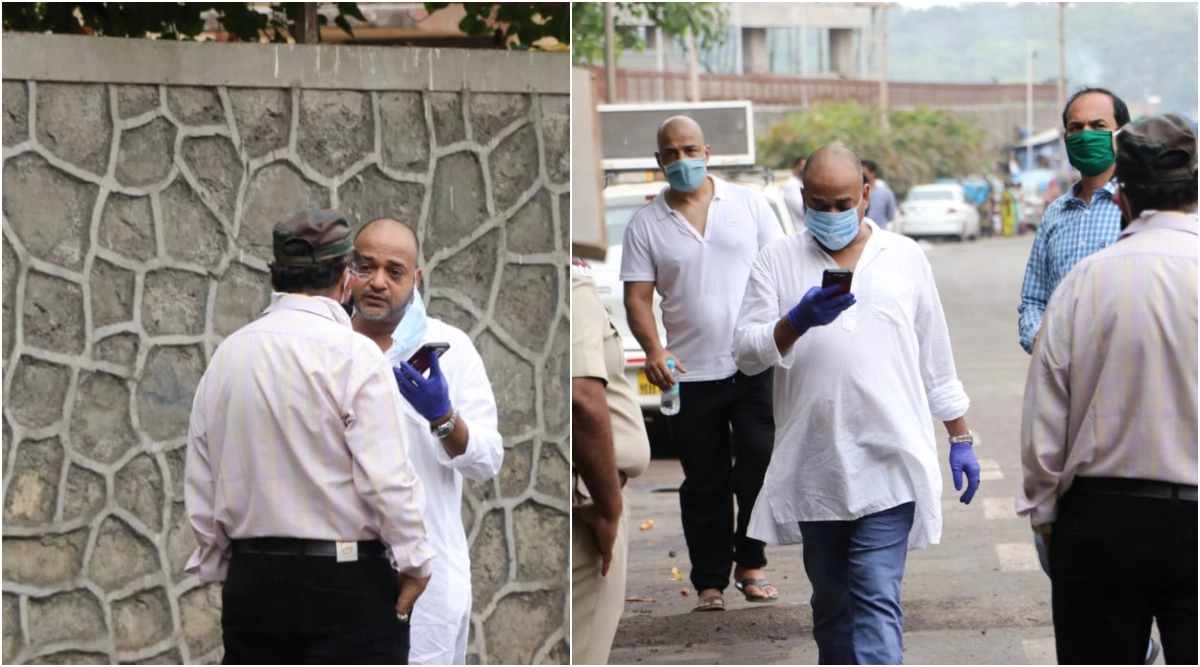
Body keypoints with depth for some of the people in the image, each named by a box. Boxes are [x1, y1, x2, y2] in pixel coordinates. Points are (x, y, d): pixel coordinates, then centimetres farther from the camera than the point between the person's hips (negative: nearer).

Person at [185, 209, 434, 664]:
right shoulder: (353, 354, -11)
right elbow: (388, 476, -15)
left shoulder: (226, 356, 6)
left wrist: (216, 566, 20)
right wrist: (414, 561, -4)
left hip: (252, 579, 6)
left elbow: (200, 485, 11)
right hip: (346, 581, -5)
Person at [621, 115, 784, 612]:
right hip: (690, 374, 0)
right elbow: (637, 298, 1)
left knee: (760, 464, -5)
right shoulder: (646, 225, 5)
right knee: (704, 484, 5)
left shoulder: (747, 203, 6)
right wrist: (652, 349, -16)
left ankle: (751, 565, 11)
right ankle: (710, 582, 13)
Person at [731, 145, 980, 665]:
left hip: (888, 464, -1)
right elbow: (746, 354, -1)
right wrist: (796, 323, -19)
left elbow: (936, 360, 16)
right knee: (830, 603, 12)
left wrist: (960, 438, 15)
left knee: (876, 601, -12)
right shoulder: (778, 261, 7)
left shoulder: (906, 258, 10)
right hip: (813, 468, 2)